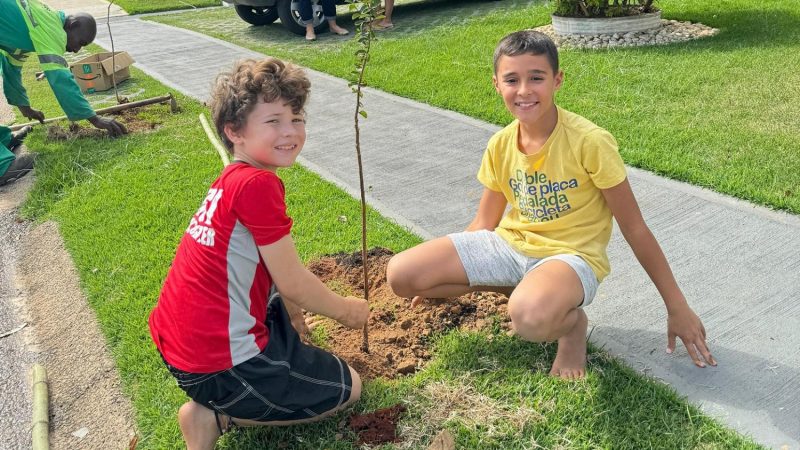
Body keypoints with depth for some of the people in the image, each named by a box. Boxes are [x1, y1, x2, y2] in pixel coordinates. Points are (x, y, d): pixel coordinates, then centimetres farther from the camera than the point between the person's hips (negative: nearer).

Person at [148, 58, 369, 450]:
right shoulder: (258, 184, -22)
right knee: (348, 387, 7)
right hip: (218, 363, -9)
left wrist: (292, 310, 25)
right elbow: (293, 282, -15)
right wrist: (344, 310, 2)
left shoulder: (231, 180, 7)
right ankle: (216, 414, 1)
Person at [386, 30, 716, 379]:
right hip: (511, 244, 7)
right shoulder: (500, 146, -2)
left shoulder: (590, 142, -18)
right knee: (400, 275, -9)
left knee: (531, 315, -43)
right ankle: (520, 288, 6)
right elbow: (483, 224, 10)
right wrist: (437, 272, 4)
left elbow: (635, 229, -11)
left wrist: (677, 308, -6)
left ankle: (570, 320, -3)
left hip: (570, 255, -6)